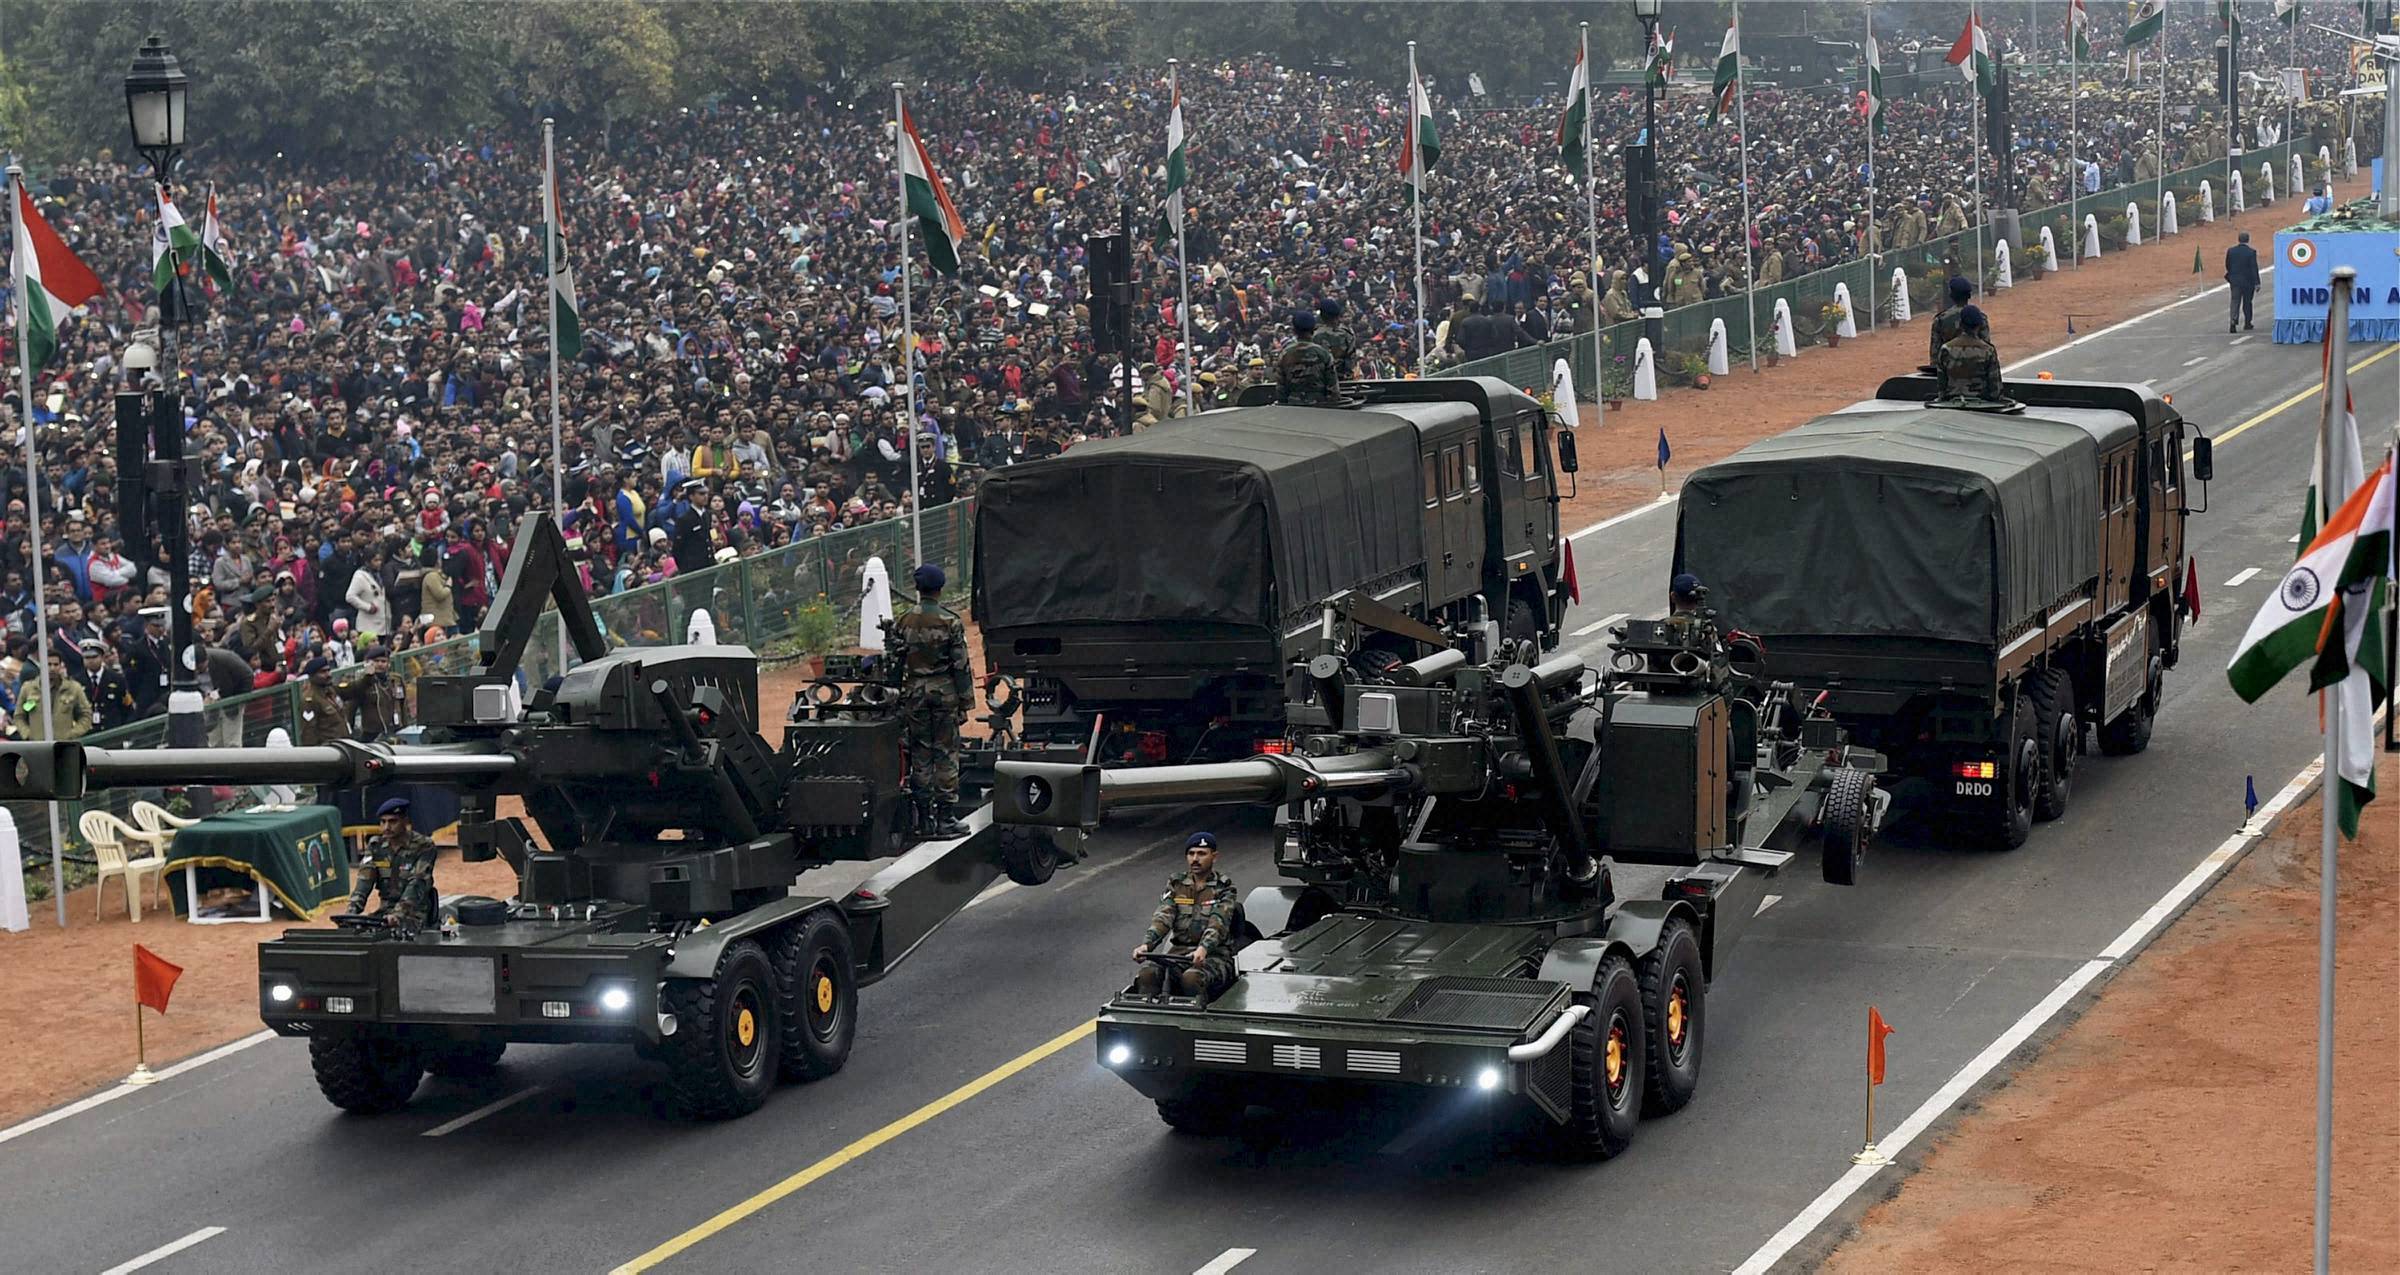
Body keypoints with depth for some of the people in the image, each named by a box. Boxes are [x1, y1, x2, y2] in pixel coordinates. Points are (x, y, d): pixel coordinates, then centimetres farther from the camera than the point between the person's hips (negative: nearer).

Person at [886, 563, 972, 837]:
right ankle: (946, 819, 0)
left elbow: (895, 665, 4)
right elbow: (961, 666, -6)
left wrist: (899, 701, 12)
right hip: (945, 691, -2)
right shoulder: (951, 622, -5)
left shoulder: (903, 623, 2)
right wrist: (964, 702, 0)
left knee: (920, 755, 8)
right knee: (946, 755, 1)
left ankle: (926, 818, 9)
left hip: (915, 693, 2)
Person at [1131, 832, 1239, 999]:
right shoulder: (1176, 884, 15)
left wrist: (1203, 949, -35)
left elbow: (1218, 923, -14)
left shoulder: (1224, 888, 3)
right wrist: (1147, 944, -20)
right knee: (1148, 973, -27)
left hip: (1214, 955, -4)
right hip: (1179, 951, 4)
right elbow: (1162, 917, 1)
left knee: (1191, 978, -37)